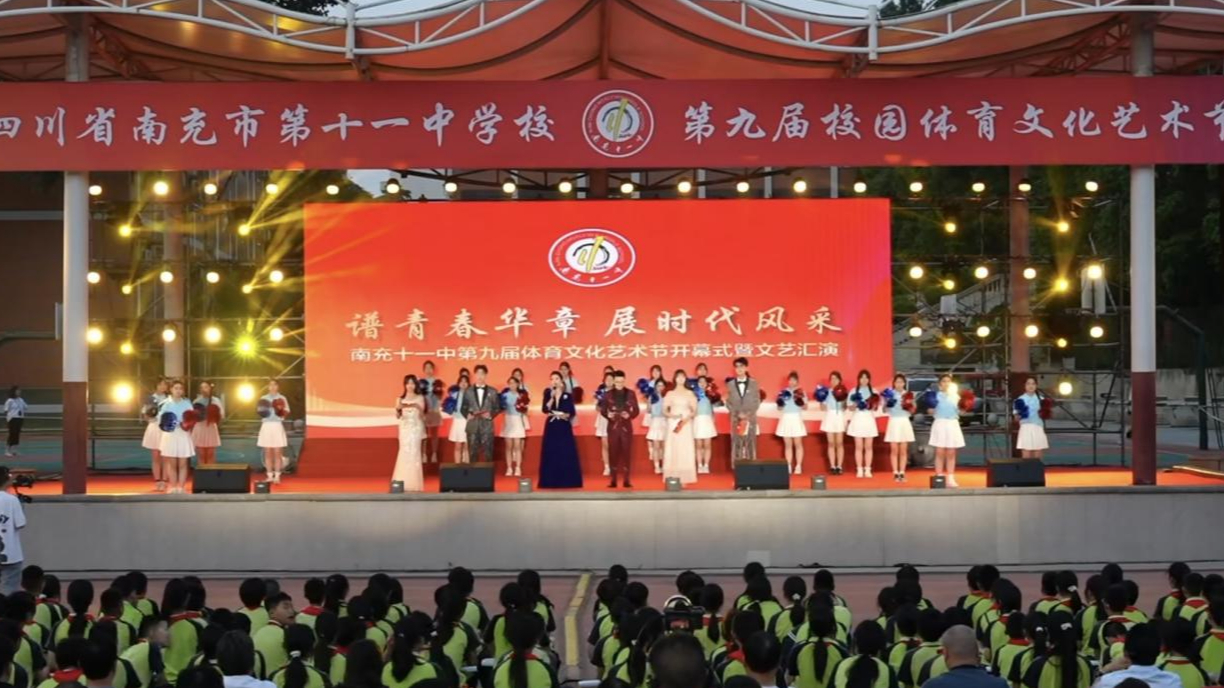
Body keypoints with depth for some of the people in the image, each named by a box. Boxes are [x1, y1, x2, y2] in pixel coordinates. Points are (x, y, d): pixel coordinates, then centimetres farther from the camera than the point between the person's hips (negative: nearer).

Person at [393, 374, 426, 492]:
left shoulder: (420, 398, 3)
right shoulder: (400, 399, 7)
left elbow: (422, 415, -3)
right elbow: (397, 416, 0)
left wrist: (417, 407, -23)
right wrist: (398, 409, -21)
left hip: (416, 428, -1)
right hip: (405, 428, 1)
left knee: (414, 452, -7)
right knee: (405, 453, -3)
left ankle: (414, 483, -5)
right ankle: (404, 483, 1)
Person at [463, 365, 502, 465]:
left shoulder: (492, 391, 9)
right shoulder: (468, 391, 9)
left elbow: (497, 408, 8)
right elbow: (463, 408, 9)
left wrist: (491, 415, -12)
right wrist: (467, 415, -11)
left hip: (487, 425, 0)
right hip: (472, 425, 0)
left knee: (488, 452, -2)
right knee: (472, 452, 0)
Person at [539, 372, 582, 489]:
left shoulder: (568, 396, 4)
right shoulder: (548, 394, 3)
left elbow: (572, 412, 2)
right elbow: (545, 410, -11)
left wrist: (565, 415, -17)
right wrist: (552, 397, -20)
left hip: (564, 427, 0)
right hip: (551, 427, 0)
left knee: (566, 453, -3)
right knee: (551, 453, -2)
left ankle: (567, 480, 3)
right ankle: (551, 481, 3)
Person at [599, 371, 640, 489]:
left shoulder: (631, 394, 5)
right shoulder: (607, 394, 5)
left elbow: (636, 410, 2)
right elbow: (602, 410, 3)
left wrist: (629, 415, -18)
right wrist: (608, 415, -19)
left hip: (626, 427, 0)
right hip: (613, 427, 0)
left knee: (626, 453, 0)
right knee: (613, 453, -1)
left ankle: (626, 480, 4)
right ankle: (613, 480, 3)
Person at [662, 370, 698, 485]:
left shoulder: (690, 393, 8)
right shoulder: (670, 394, 7)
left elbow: (694, 411, 7)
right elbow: (664, 411, 5)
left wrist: (688, 417, -12)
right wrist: (672, 415, -14)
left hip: (686, 424, 0)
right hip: (673, 424, 0)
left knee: (686, 450, -4)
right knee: (672, 450, -5)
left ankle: (684, 478, -4)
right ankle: (673, 478, -5)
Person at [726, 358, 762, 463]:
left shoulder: (753, 383, 6)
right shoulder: (730, 384, 8)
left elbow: (757, 401, 3)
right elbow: (728, 402, 5)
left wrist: (748, 414, -10)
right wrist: (738, 414, -9)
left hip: (750, 418, 0)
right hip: (736, 418, 0)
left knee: (750, 443, -1)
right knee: (736, 443, -3)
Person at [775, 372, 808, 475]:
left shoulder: (800, 392, 1)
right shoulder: (783, 392, 6)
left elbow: (805, 407, -1)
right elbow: (779, 408, 8)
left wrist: (801, 402, -20)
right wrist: (780, 403, -13)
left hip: (796, 419, -2)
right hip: (786, 419, 2)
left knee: (797, 444, -1)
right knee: (788, 444, 5)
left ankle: (798, 466, 2)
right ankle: (788, 466, 7)